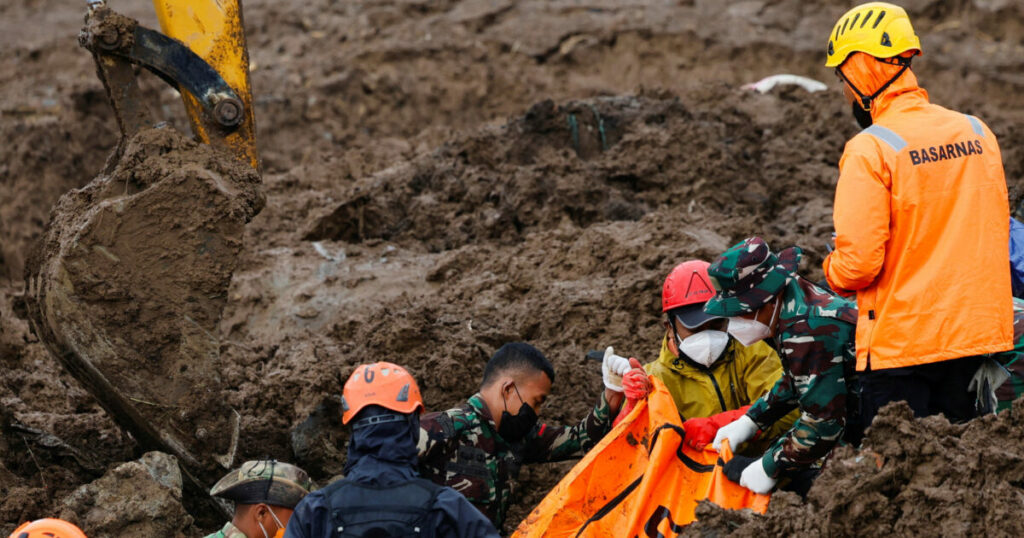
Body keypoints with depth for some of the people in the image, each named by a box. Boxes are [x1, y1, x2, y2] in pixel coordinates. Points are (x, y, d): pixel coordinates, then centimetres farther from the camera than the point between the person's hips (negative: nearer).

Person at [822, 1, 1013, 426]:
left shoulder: (869, 150, -16)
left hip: (900, 340, -6)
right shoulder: (978, 132, 4)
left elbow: (857, 264, -19)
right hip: (978, 333, 6)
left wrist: (832, 271, 2)